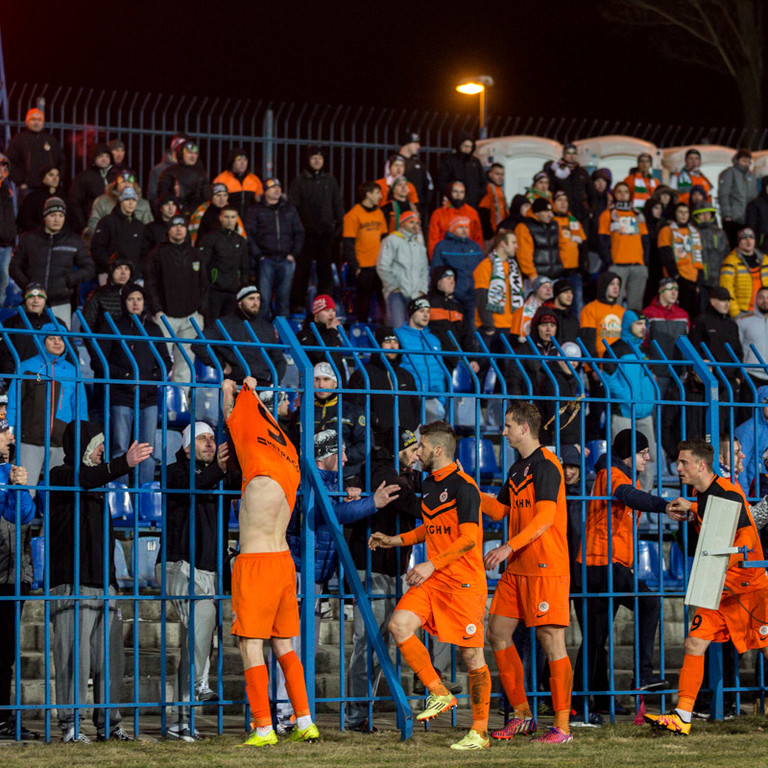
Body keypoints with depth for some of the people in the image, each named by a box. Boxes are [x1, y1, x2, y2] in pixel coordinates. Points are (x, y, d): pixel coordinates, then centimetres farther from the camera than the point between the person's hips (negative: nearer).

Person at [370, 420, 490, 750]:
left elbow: (469, 539, -20)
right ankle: (439, 693, -1)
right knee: (399, 624, -12)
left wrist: (432, 565, -25)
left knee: (472, 654, -3)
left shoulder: (462, 486, -13)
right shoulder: (429, 485, 14)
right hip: (433, 579, 8)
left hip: (464, 581, -8)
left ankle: (480, 731, 6)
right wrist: (395, 540, 22)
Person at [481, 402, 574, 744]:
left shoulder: (545, 465, -11)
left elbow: (544, 517, -21)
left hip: (546, 568, -9)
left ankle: (562, 726, -4)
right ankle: (522, 716, 16)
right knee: (498, 632, 7)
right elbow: (499, 510, 23)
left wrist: (509, 547, -28)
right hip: (516, 568, 9)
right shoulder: (517, 469, 17)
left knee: (551, 640, -8)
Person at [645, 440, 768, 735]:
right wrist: (690, 510, 19)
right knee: (694, 644, -1)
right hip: (717, 589, 8)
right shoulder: (700, 497, 9)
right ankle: (682, 717, 0)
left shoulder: (728, 492, -16)